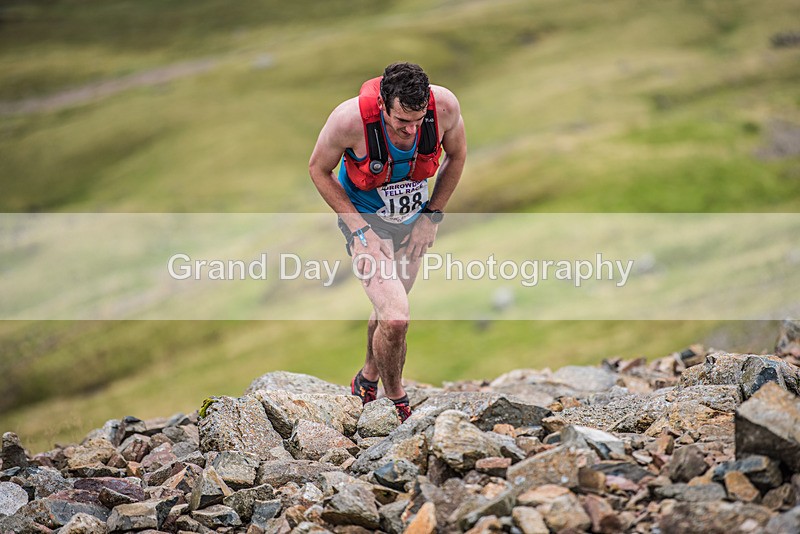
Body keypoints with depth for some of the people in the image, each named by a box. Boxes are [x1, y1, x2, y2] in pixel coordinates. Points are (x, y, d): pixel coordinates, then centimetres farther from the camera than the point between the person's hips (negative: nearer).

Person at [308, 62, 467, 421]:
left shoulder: (444, 105, -26)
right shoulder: (350, 118, -35)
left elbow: (456, 155, -3)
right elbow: (318, 169, -15)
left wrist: (431, 216, -4)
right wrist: (360, 229, -20)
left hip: (413, 222, 4)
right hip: (365, 219, -4)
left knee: (390, 308, 20)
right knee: (396, 319, -18)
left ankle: (368, 378, 48)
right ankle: (395, 401, 7)